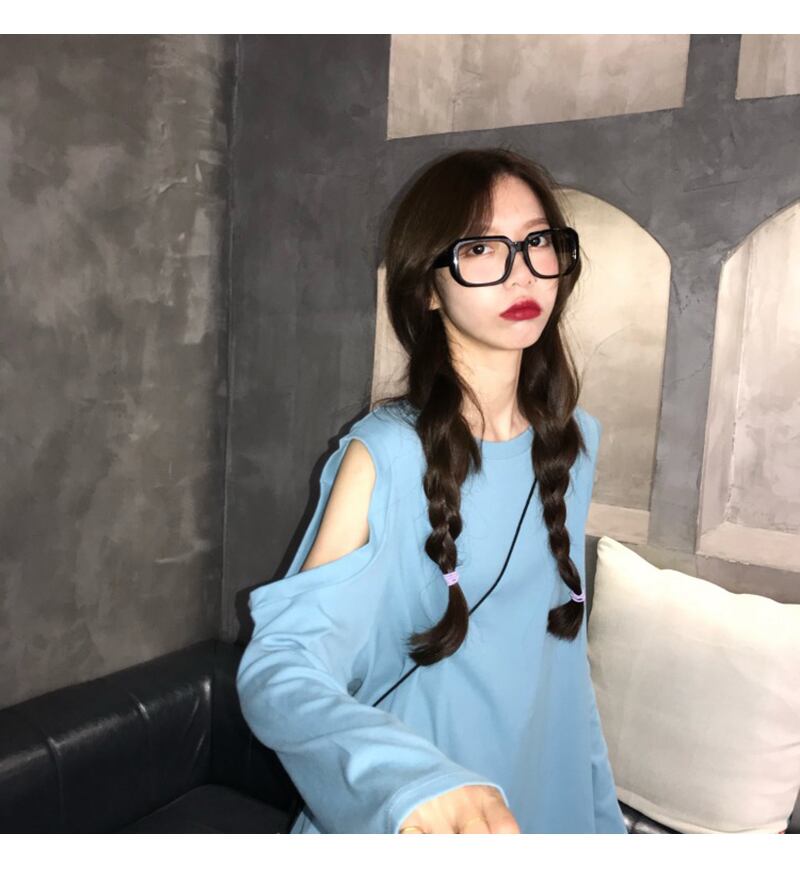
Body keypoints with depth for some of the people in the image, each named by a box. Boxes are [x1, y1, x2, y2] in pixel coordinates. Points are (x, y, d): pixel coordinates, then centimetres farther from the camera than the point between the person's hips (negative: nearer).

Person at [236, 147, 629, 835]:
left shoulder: (576, 441, -6)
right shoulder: (385, 456, -24)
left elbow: (562, 656, 4)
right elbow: (276, 669, -29)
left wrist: (604, 818, 8)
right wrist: (412, 779, -46)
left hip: (550, 802, 5)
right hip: (418, 824, -5)